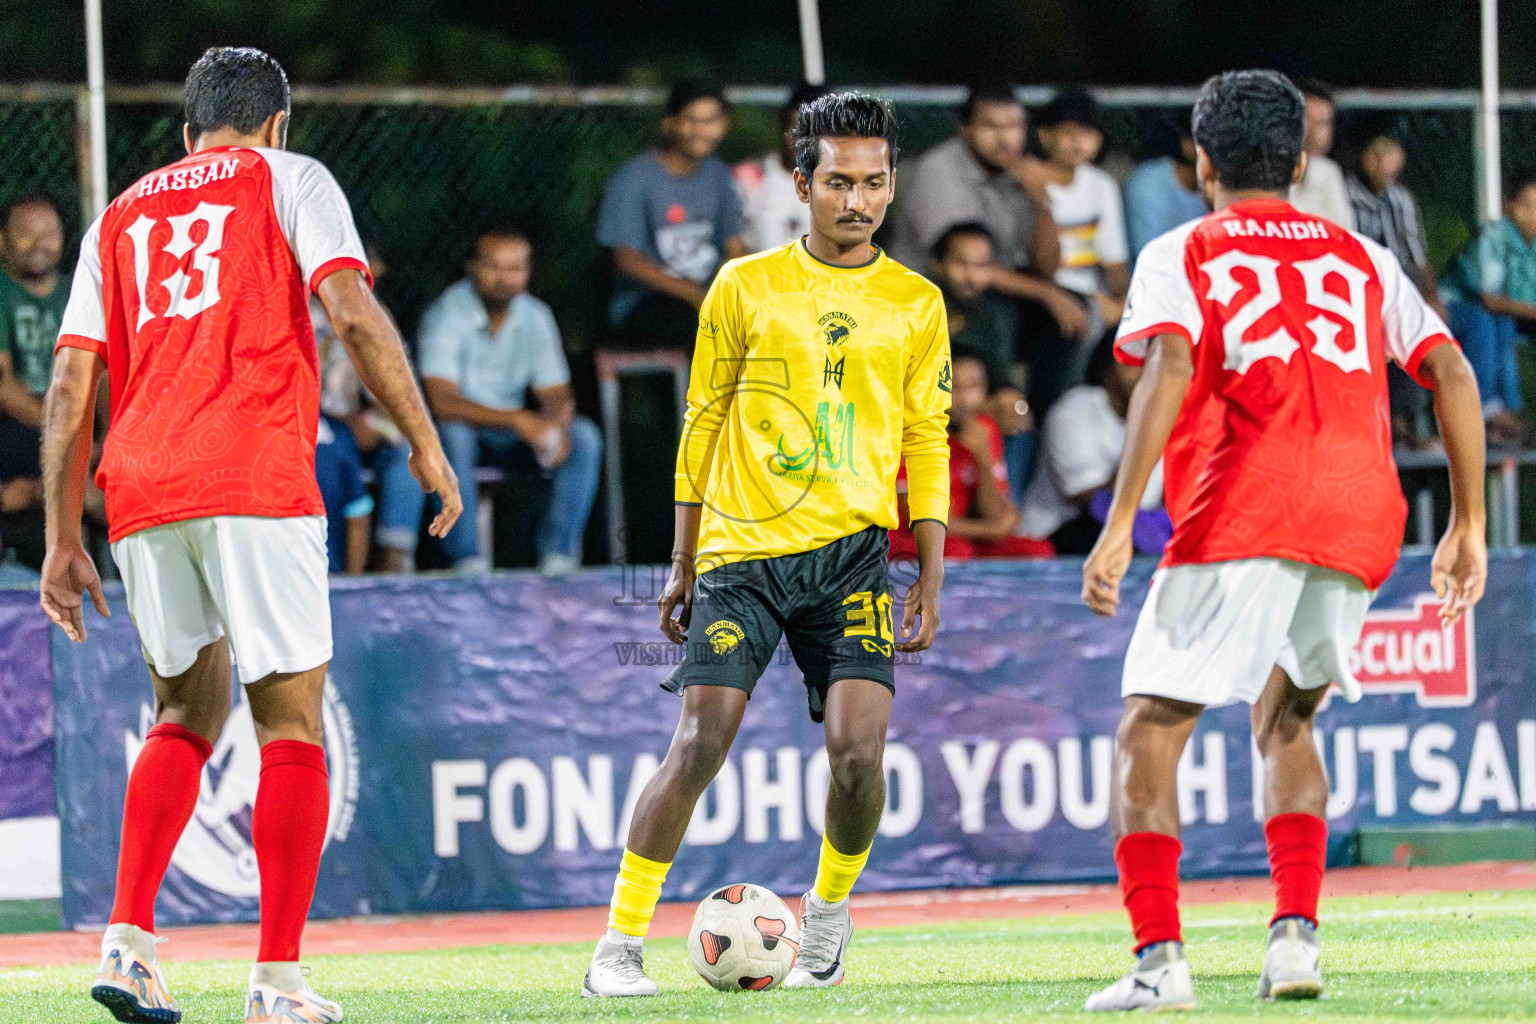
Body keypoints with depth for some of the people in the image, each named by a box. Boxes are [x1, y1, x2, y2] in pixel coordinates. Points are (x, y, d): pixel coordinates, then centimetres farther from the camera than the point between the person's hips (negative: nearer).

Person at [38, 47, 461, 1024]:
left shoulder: (120, 218, 22)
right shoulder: (289, 180, 10)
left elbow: (70, 385, 16)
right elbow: (354, 315, -6)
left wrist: (63, 540, 16)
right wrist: (427, 445, -1)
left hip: (140, 493, 5)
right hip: (258, 483, -4)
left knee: (188, 712, 19)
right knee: (291, 723, 3)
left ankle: (128, 940, 3)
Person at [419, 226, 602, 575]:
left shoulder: (535, 317, -1)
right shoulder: (446, 314, -18)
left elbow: (557, 395, 1)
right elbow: (441, 402, -27)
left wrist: (555, 426, -25)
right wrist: (518, 420, -36)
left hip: (509, 439, 5)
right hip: (460, 429, -5)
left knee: (584, 437, -18)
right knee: (452, 435, -38)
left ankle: (558, 554, -19)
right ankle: (468, 558, -33)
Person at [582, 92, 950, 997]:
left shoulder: (916, 305, 8)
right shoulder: (745, 287, 5)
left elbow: (926, 446, 11)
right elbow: (704, 425, 9)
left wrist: (931, 580, 4)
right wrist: (683, 565, 8)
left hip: (853, 550, 1)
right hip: (741, 549, -1)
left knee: (859, 749, -13)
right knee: (700, 745, -11)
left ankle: (829, 914, 15)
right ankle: (620, 944, -2)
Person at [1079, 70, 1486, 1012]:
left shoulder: (1182, 255, 11)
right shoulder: (1361, 257, 23)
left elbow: (1170, 369, -8)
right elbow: (1454, 375, 13)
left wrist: (1119, 527, -13)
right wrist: (1469, 526, 17)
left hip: (1240, 518, -4)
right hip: (1361, 528, 5)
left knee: (1150, 731, 1)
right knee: (1284, 721, 24)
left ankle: (1159, 959, -14)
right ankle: (1297, 934, 7)